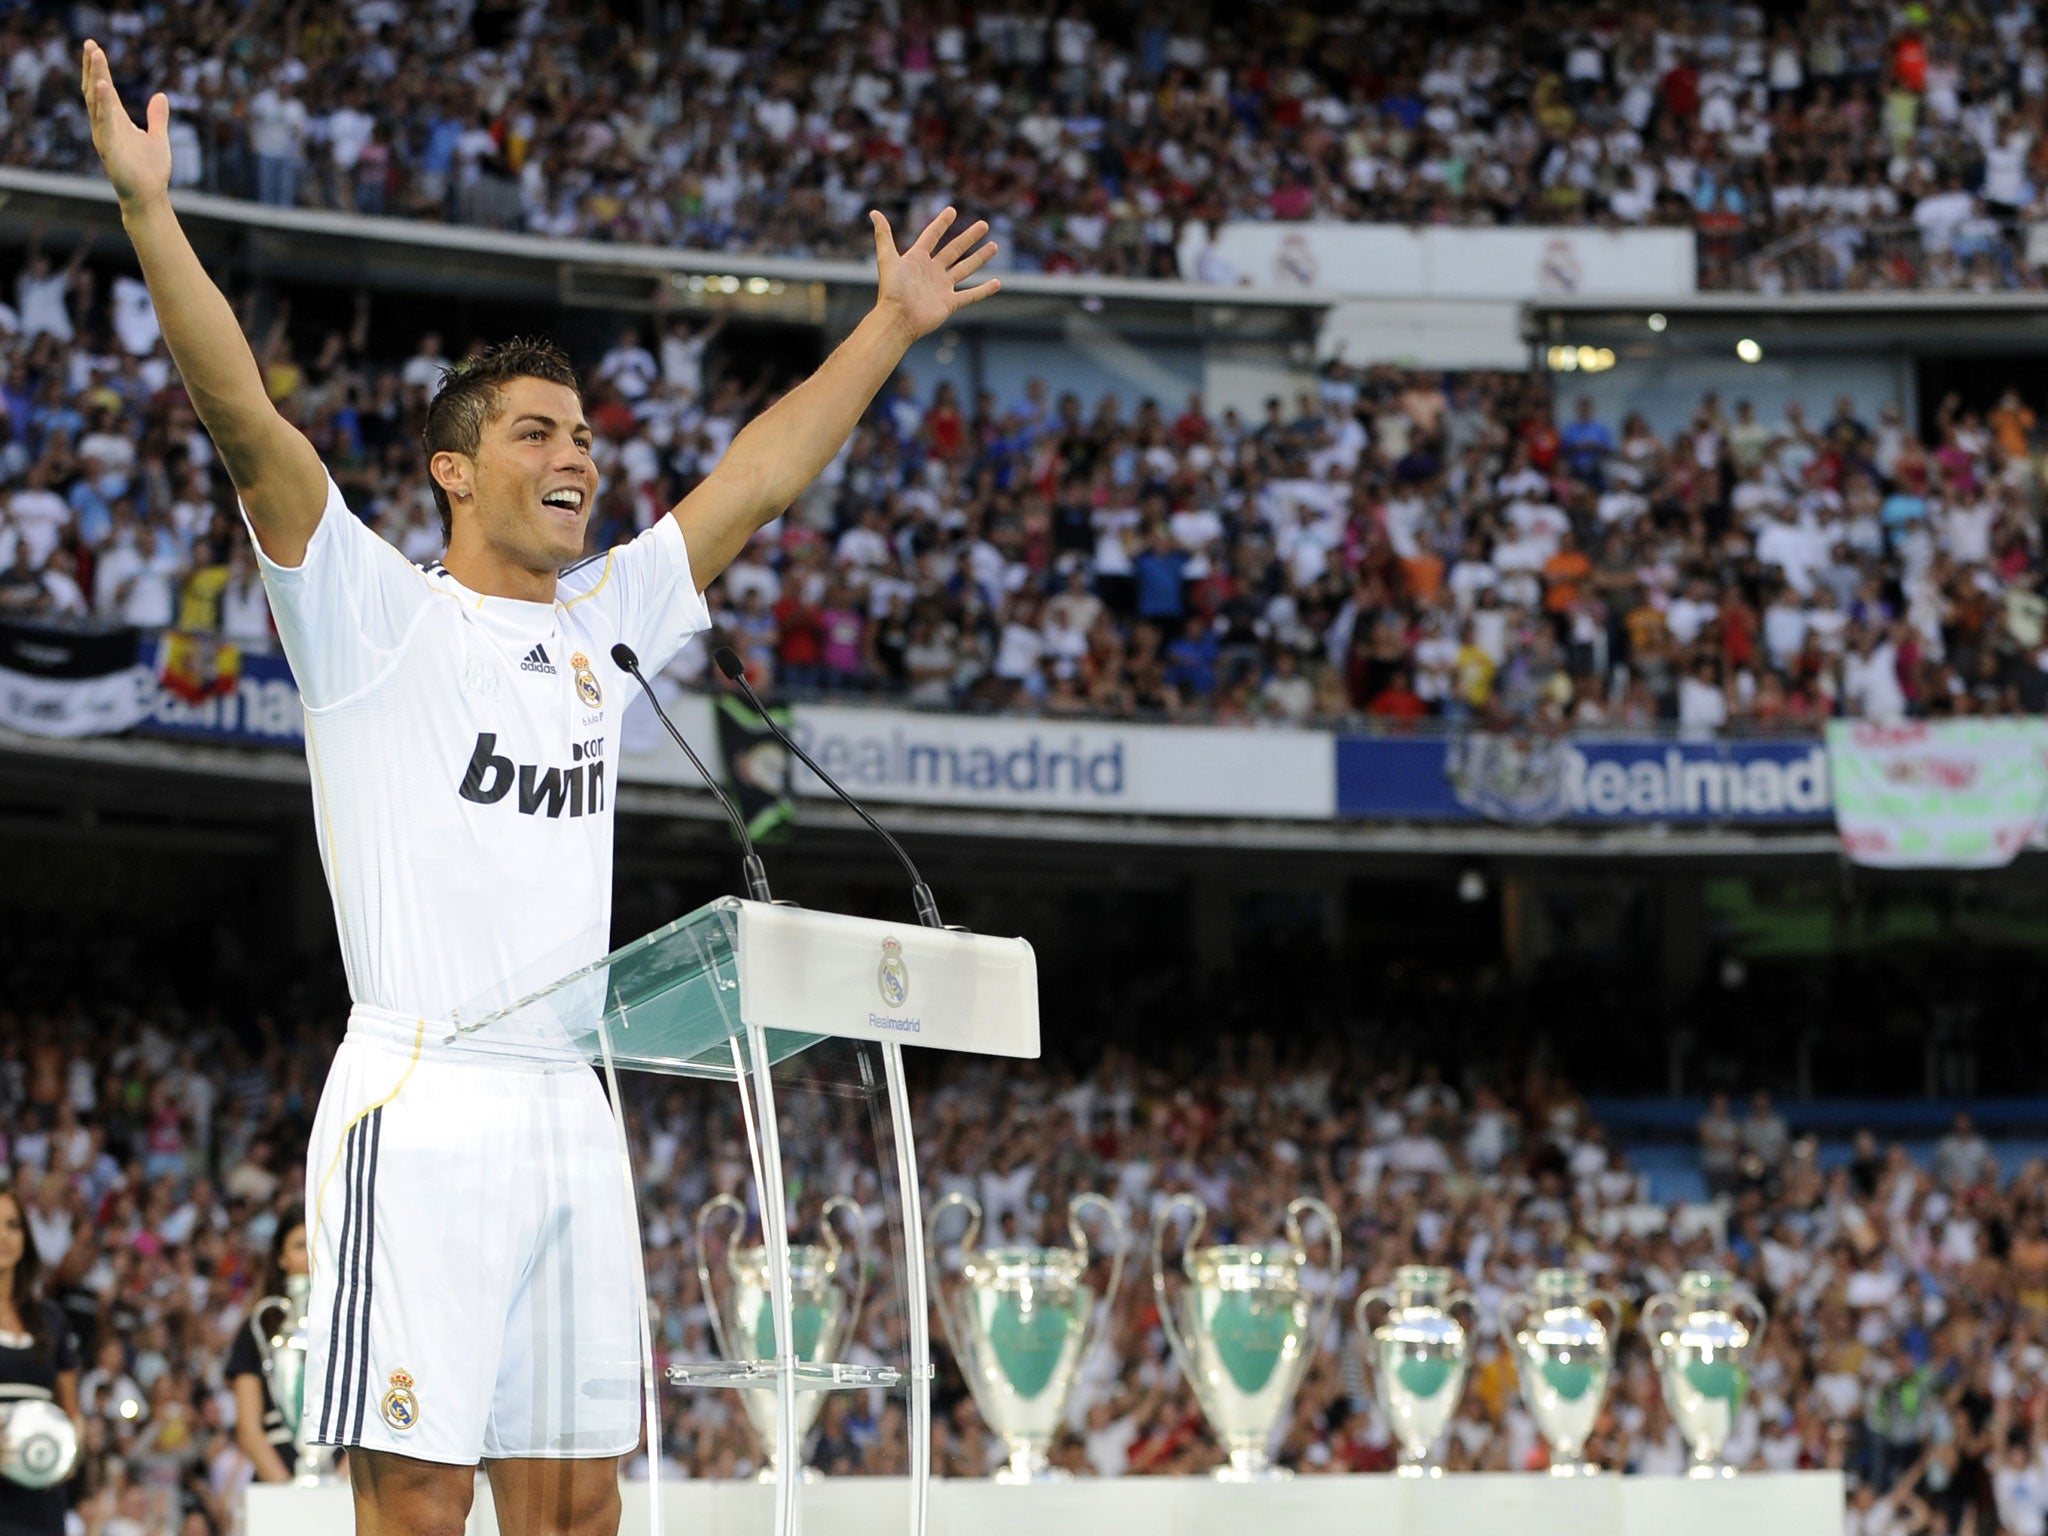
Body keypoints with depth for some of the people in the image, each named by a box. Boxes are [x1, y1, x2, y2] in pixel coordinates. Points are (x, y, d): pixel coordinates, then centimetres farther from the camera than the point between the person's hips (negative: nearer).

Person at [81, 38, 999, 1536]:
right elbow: (247, 421, -11)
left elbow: (759, 475, 26)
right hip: (422, 1110, -6)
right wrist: (149, 209, -21)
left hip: (572, 1112, 6)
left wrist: (892, 325, 29)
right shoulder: (376, 615, 0)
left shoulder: (600, 625, 17)